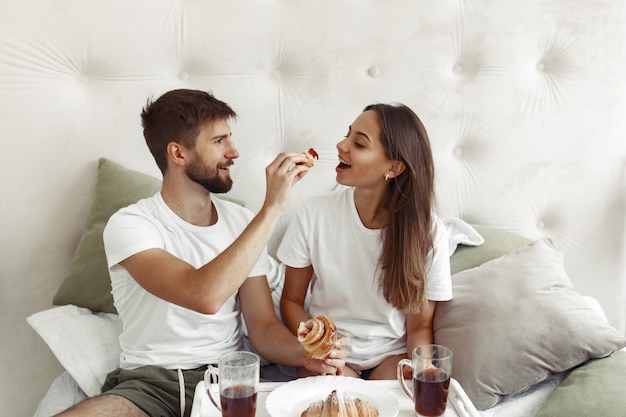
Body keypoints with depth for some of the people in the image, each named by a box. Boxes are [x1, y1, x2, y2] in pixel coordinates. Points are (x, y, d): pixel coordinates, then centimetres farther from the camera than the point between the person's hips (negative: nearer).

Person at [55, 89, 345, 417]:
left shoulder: (244, 223, 5)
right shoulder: (130, 225, -11)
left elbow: (263, 326, 4)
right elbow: (205, 296, -28)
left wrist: (305, 355, -18)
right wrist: (273, 207, -24)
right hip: (149, 382, -2)